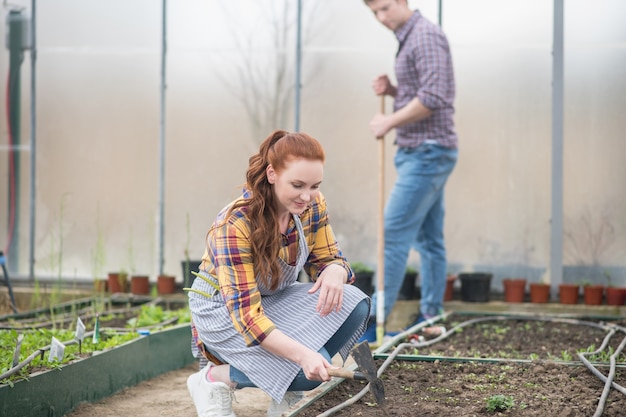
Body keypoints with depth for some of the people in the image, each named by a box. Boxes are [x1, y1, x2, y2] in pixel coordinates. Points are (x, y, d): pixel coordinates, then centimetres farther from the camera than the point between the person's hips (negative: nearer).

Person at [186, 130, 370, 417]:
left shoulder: (313, 206, -12)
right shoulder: (235, 224, -30)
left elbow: (327, 259, 0)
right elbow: (245, 313, -34)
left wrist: (334, 272, -28)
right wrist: (303, 355, -48)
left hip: (274, 299, 7)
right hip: (224, 311, -6)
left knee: (353, 304, -20)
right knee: (307, 370, -29)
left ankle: (287, 394, 0)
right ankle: (215, 378, -3)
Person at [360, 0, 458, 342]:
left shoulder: (426, 35, -13)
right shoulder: (408, 39, 17)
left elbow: (433, 98, -23)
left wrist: (390, 121, -16)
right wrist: (392, 91, 7)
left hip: (427, 153, -10)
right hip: (419, 152, 10)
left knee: (394, 233, -11)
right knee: (428, 239, 11)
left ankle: (375, 321, -10)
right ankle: (430, 318, 15)